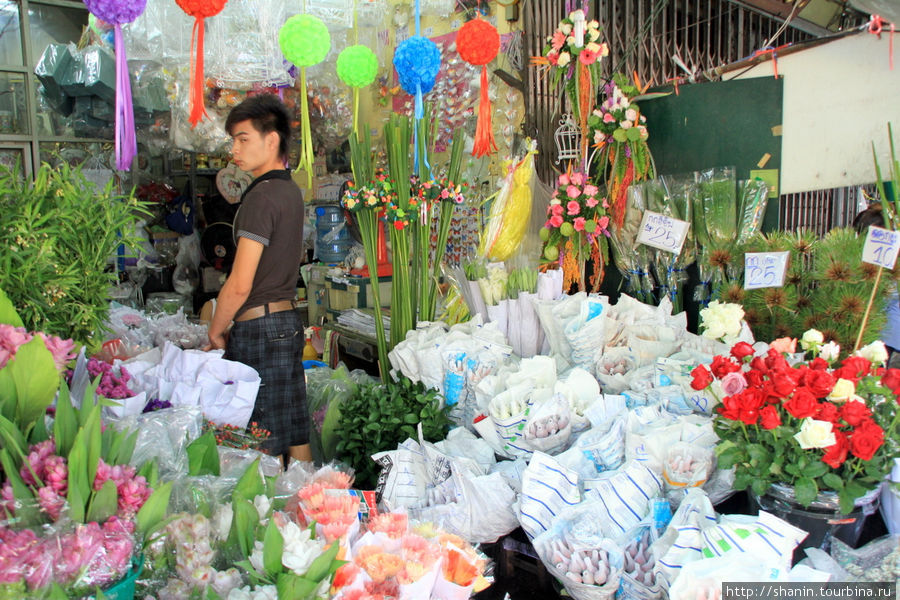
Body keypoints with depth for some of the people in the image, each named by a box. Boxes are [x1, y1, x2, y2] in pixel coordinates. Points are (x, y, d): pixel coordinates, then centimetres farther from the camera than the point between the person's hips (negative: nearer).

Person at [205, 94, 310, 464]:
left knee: (266, 447, 0)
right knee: (296, 435, 14)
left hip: (260, 326, -9)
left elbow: (239, 285, -19)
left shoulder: (262, 196, -15)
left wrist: (215, 333, -3)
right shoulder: (291, 191, 13)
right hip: (288, 320, 9)